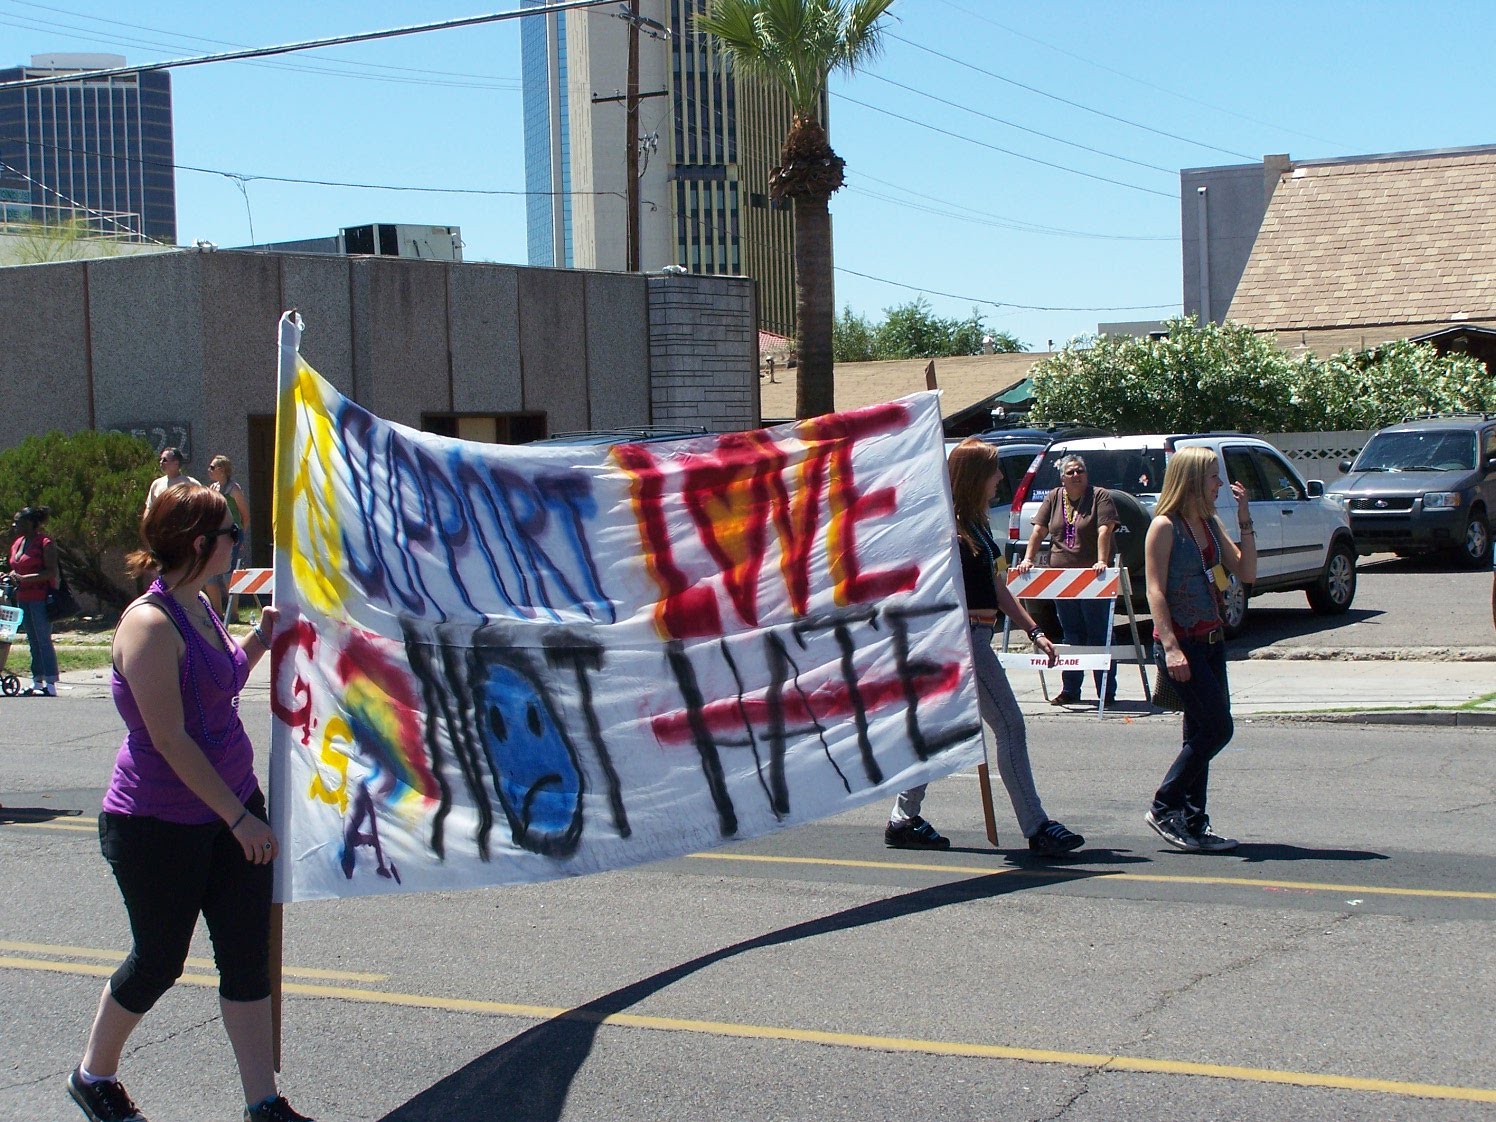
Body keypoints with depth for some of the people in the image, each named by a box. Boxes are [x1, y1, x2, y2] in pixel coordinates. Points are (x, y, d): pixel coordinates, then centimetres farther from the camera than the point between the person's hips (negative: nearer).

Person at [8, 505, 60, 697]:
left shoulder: (45, 543, -11)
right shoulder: (16, 544, 14)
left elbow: (51, 572, -16)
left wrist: (24, 578, -21)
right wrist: (11, 577, 3)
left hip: (41, 598, -8)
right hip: (23, 598, 8)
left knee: (43, 641, -7)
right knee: (33, 642, 11)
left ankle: (50, 685, -6)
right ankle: (37, 683, 16)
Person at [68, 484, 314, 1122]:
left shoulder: (200, 607, 6)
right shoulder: (150, 623, -21)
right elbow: (170, 740, -23)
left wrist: (259, 640, 8)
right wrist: (240, 818, -21)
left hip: (230, 804, 8)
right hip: (159, 824, -8)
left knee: (248, 956, 6)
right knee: (159, 960, 8)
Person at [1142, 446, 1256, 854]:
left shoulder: (1212, 524, 11)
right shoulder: (1165, 527, -11)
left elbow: (1246, 573, 8)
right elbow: (1155, 591, -15)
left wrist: (1244, 520, 0)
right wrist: (1170, 647, -23)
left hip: (1211, 640, 8)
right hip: (1181, 642, -8)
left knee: (1201, 733, 9)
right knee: (1217, 727, -11)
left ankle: (1193, 824, 15)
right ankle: (1164, 808, -1)